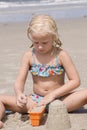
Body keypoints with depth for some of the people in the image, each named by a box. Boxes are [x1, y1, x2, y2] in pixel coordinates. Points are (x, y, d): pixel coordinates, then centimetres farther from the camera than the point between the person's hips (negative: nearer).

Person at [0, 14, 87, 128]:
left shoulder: (61, 55, -7)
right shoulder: (29, 56, 0)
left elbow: (75, 81, -9)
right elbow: (19, 82, -1)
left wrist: (52, 95, -17)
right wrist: (19, 94, -25)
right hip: (35, 101, 2)